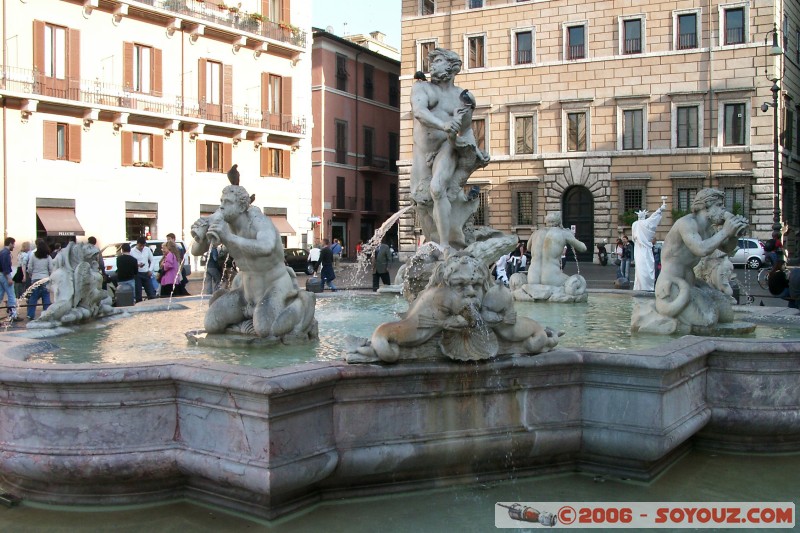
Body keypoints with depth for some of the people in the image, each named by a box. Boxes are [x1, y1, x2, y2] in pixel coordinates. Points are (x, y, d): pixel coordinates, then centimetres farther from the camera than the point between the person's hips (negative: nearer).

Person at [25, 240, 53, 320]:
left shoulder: (33, 256, -4)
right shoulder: (48, 257, -3)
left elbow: (29, 268, -1)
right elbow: (51, 269, -1)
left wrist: (30, 275, 17)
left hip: (35, 279, 0)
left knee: (33, 298, 7)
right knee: (46, 298, 5)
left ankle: (30, 315, 10)